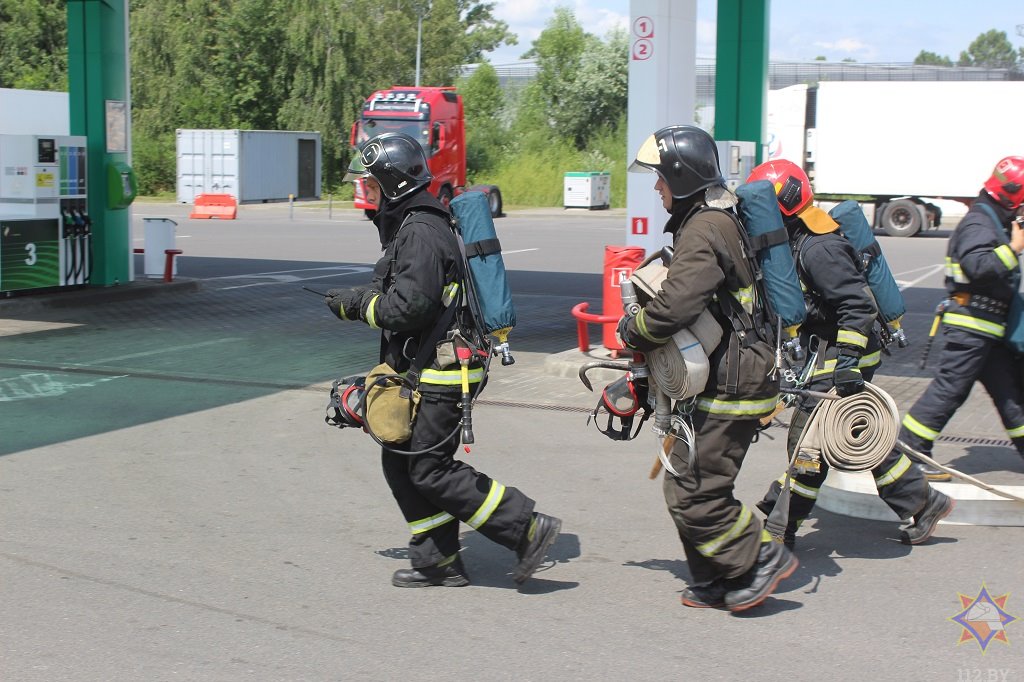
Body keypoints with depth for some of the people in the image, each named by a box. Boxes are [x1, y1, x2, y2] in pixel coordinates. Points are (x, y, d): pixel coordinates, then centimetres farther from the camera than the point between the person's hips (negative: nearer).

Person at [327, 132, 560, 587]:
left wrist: (356, 305, -12)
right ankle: (437, 562, 21)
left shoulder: (421, 231, -18)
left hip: (441, 374, -11)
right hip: (425, 368, 11)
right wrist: (360, 298, 12)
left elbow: (410, 307, -24)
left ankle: (528, 529, -2)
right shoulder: (407, 224, 16)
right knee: (399, 462, 13)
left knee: (429, 468, -7)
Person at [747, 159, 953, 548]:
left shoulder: (818, 249, -20)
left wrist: (847, 359, -29)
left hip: (840, 358, -10)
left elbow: (857, 304, -25)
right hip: (828, 354, 10)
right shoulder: (798, 242, 11)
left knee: (807, 442, -5)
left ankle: (777, 527, 2)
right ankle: (921, 504, 24)